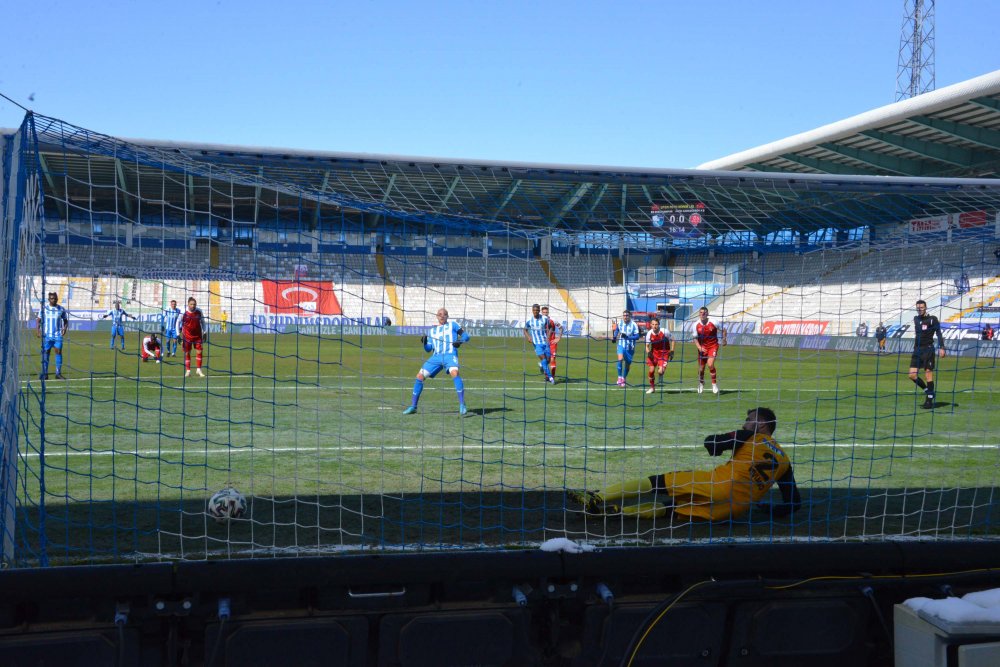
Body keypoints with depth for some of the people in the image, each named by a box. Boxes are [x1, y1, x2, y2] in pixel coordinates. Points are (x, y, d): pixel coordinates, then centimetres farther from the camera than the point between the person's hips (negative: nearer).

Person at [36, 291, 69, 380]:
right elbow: (39, 320, 6)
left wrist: (65, 328, -4)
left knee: (59, 352, -4)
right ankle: (45, 374, 7)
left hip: (58, 335, 1)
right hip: (47, 335, -1)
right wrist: (38, 329, -8)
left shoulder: (61, 309, 5)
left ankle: (58, 373, 1)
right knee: (46, 353, 1)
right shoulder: (44, 308, 2)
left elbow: (65, 320, 15)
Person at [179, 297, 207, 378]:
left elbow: (202, 322, 8)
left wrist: (204, 332, 8)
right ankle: (188, 370, 11)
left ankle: (198, 370, 5)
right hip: (187, 335, -1)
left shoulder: (199, 311, -7)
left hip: (198, 335, 1)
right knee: (187, 353, 2)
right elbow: (178, 322, 0)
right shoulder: (184, 312, -12)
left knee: (199, 351, -5)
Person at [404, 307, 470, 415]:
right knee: (420, 376, -5)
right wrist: (424, 342, -3)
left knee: (454, 373, -32)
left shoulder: (453, 325, 13)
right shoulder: (432, 330, 22)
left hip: (450, 355, -4)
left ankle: (462, 405, -30)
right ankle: (413, 406, 7)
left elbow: (466, 336, 7)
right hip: (436, 357, 5)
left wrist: (460, 341, -14)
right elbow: (428, 349, 18)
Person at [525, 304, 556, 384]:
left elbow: (548, 328, 10)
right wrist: (528, 337, -6)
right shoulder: (529, 320, -3)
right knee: (543, 358, -15)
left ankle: (541, 365, 37)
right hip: (537, 343, -1)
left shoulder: (545, 319, -4)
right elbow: (525, 330, 11)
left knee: (548, 360, 1)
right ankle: (550, 377, -7)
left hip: (545, 342, 1)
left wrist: (548, 337, -5)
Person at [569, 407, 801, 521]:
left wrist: (719, 447, 32)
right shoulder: (784, 460, 19)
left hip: (717, 485, -5)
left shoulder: (749, 436, 8)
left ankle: (597, 498, -2)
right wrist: (763, 507, 31)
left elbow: (710, 441, 9)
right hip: (734, 510, 5)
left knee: (659, 482, 4)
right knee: (669, 506, 13)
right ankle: (611, 509, 1)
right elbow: (794, 503, 17)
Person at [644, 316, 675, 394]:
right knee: (651, 370, -5)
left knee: (660, 371, -16)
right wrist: (648, 353, -22)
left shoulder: (665, 332, -17)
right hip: (654, 352, 3)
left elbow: (672, 340, -2)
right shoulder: (649, 333, -11)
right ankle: (652, 387, 17)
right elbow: (647, 345, -2)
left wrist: (672, 351, -7)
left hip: (664, 353, -3)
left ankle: (661, 380, 22)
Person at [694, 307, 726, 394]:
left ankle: (714, 384, -5)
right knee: (701, 368, 5)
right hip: (702, 348, 2)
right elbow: (695, 339, 2)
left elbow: (723, 330, 4)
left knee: (710, 364, -22)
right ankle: (701, 384, 35)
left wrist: (724, 339, -7)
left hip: (713, 346, -2)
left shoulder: (713, 323, -11)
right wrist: (700, 348, -13)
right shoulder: (696, 325, -5)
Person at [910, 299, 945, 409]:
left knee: (928, 374, -6)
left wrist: (941, 348, -16)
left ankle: (930, 400, 1)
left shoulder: (932, 319, -4)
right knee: (912, 375, -1)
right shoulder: (916, 319, 13)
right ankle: (927, 391, 19)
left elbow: (939, 333, -8)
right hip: (917, 350, 6)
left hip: (928, 349, -6)